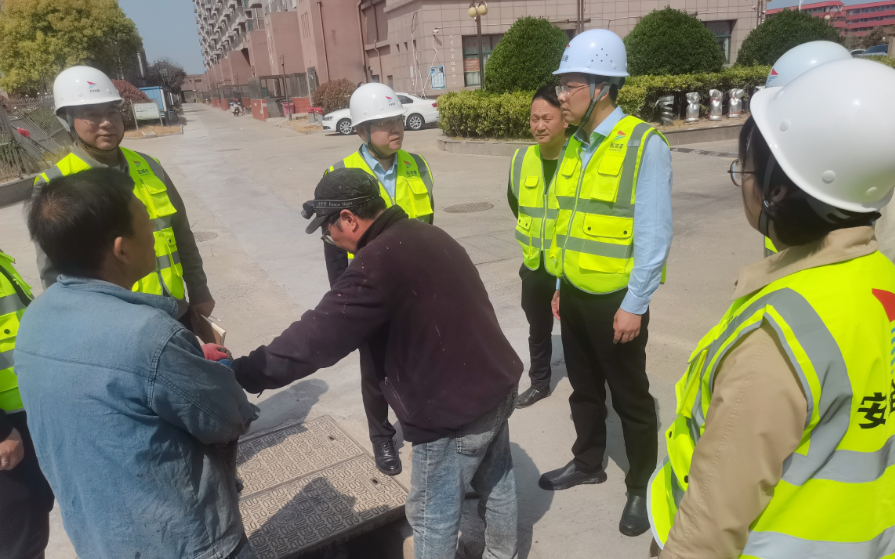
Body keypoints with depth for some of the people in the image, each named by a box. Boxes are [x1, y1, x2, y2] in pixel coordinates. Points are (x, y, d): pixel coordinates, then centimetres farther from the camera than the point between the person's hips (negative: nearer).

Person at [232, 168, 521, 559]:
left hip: (453, 408, -9)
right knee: (495, 480, 29)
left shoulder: (378, 262, -24)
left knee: (432, 515, 13)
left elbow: (317, 336, -24)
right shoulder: (428, 236, 6)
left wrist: (240, 373, -16)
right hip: (497, 384, 9)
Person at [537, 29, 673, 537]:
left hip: (616, 299, -7)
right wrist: (560, 283, 14)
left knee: (630, 398, 9)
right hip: (574, 292, 7)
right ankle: (588, 462, 42)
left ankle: (642, 486, 30)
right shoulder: (575, 146, 7)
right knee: (584, 386, 21)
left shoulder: (645, 144, -15)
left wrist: (635, 305, -16)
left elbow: (655, 234, -16)